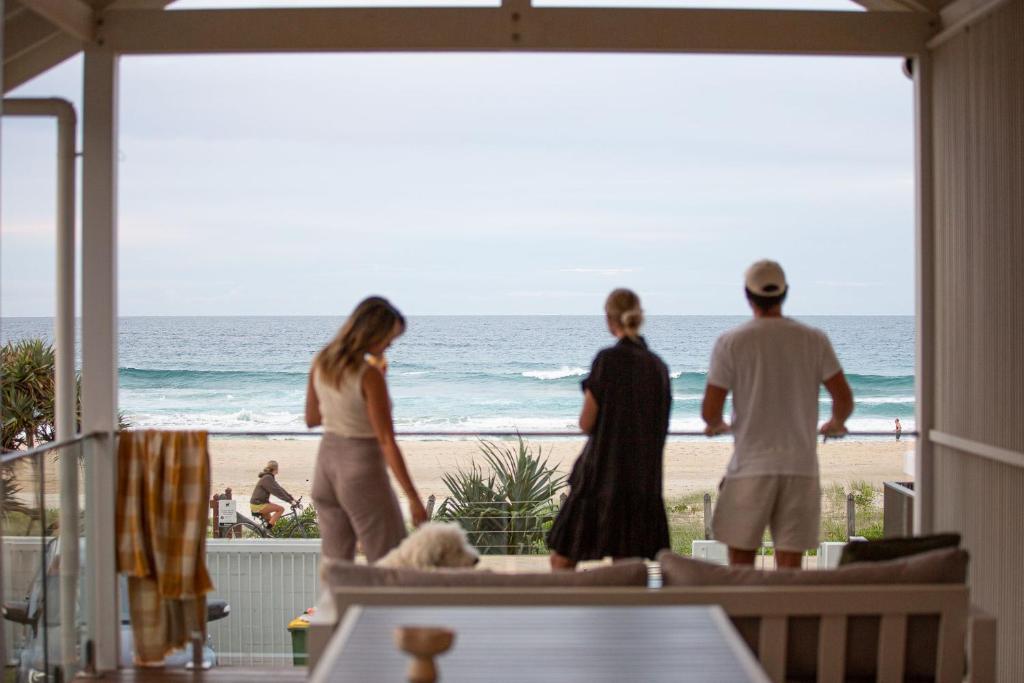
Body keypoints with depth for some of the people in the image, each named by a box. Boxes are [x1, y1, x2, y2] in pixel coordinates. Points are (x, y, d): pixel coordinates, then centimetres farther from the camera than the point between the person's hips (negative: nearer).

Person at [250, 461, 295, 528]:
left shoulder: (270, 477, 14)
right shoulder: (267, 478, -17)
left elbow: (280, 489, 15)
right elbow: (277, 492, -22)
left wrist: (292, 498, 10)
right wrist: (289, 500, -20)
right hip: (258, 505, -10)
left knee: (270, 521, 19)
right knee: (281, 509, -12)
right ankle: (268, 528, -14)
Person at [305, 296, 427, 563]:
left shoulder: (321, 363, 1)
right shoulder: (370, 376, -19)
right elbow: (387, 441, -21)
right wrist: (413, 499, -18)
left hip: (327, 462, 7)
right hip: (362, 467, -7)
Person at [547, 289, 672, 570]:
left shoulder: (608, 359, -10)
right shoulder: (658, 366, 7)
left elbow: (586, 423, -7)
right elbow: (661, 426, 13)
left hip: (603, 475, -6)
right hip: (645, 480, 6)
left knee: (562, 559, 3)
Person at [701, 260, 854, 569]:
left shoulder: (730, 342, -4)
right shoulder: (814, 340, 2)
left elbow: (710, 411, -5)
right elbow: (844, 399, 1)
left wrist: (716, 425, 18)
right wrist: (836, 424, 23)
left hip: (750, 467, -2)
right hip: (801, 467, 2)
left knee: (741, 566, 8)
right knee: (790, 567, 4)